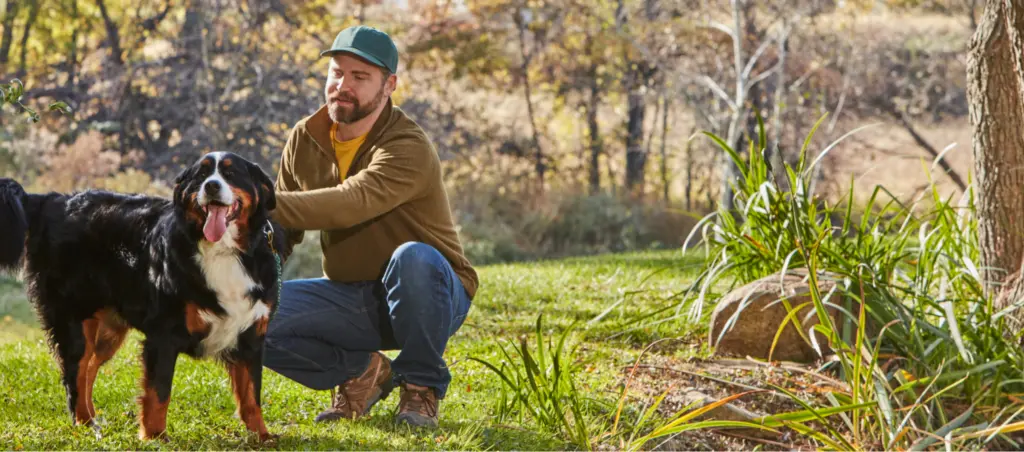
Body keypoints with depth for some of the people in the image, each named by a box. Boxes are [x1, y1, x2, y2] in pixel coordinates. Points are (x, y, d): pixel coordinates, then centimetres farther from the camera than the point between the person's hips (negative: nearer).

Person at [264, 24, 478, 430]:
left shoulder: (408, 148, -21)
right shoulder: (304, 140, 1)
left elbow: (350, 204, -40)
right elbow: (286, 231, 4)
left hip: (428, 295, -5)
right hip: (350, 299, 5)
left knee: (413, 257, -40)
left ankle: (422, 385, -14)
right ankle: (360, 371, 3)